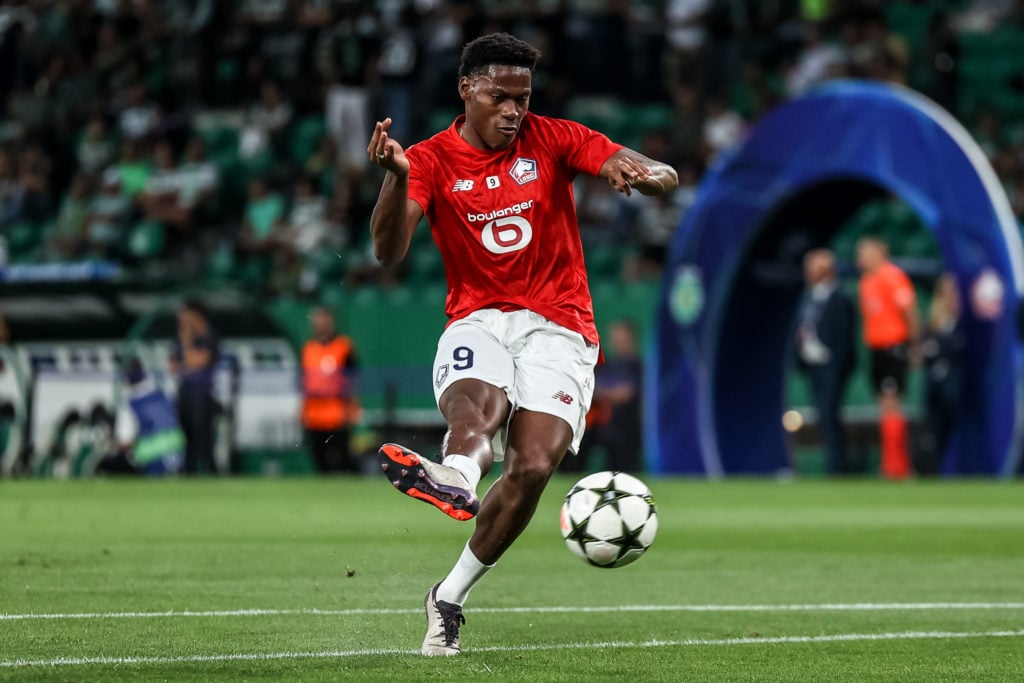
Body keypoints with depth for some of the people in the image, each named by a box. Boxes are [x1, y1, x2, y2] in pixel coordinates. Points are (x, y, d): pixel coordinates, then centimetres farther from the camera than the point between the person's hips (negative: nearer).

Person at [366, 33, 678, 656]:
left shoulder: (553, 139, 3)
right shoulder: (431, 160, 3)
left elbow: (666, 176, -5)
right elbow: (389, 252, -13)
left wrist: (646, 177, -31)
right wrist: (397, 178, -31)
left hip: (558, 326, 0)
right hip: (478, 319, 0)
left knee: (533, 466, -19)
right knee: (474, 404, -35)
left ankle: (450, 596, -7)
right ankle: (455, 477, -70)